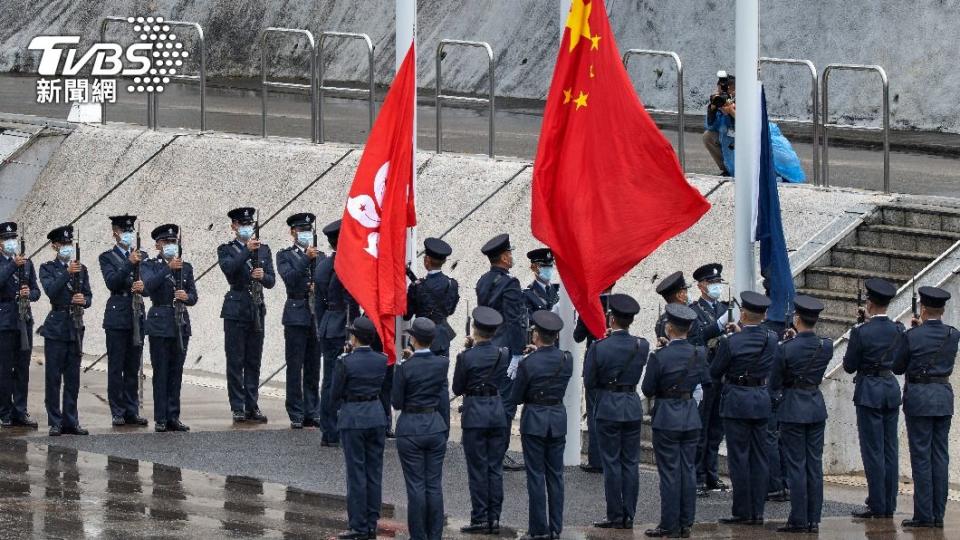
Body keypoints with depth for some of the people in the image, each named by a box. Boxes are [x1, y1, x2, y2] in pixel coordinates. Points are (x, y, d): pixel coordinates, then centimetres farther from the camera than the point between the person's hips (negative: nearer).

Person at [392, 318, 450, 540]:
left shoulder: (405, 368, -15)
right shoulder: (442, 364, -4)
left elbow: (397, 403, -6)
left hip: (410, 428, -4)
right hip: (436, 425, 4)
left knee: (416, 486, 2)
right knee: (434, 486, 9)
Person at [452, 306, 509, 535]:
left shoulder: (466, 357, -13)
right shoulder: (503, 354, -2)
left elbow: (457, 388, -4)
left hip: (475, 413, -4)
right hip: (498, 412, 4)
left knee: (477, 469, 1)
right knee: (495, 468, 9)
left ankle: (480, 519, 1)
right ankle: (494, 518, 10)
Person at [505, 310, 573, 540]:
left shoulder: (528, 363, -17)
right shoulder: (567, 359, -5)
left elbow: (515, 398, -9)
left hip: (534, 420, -4)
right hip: (558, 418, 4)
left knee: (536, 476, 2)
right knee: (555, 474, 11)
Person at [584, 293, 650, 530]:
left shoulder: (599, 347, -14)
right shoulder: (642, 346, -5)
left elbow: (589, 383, -8)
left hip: (607, 407, -3)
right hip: (633, 406, 3)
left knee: (611, 463, 2)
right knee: (631, 462, 9)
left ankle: (615, 516, 4)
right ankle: (629, 515, 10)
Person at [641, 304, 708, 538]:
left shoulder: (660, 357, -17)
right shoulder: (699, 354, -3)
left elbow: (647, 389, -11)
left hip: (667, 420, -5)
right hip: (691, 418, 5)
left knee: (669, 473, 0)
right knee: (688, 470, 10)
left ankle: (669, 526, 3)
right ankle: (685, 523, 15)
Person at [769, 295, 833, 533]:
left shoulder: (787, 348, -16)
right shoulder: (826, 346, -4)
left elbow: (774, 385, -7)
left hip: (793, 407, -5)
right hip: (817, 406, 5)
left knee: (795, 466, 0)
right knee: (815, 465, 8)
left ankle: (799, 520, 0)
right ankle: (813, 520, 10)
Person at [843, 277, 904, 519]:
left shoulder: (861, 332, -15)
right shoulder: (899, 330, 0)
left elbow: (849, 366, -8)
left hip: (869, 391, -5)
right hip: (892, 388, 5)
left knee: (873, 450, -1)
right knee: (890, 449, 10)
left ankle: (877, 506, -1)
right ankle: (889, 505, 13)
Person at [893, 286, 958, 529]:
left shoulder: (913, 336, -12)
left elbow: (898, 368, -1)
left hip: (919, 398, -4)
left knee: (921, 456, -1)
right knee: (940, 456, 8)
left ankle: (924, 515, -3)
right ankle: (938, 515, 9)